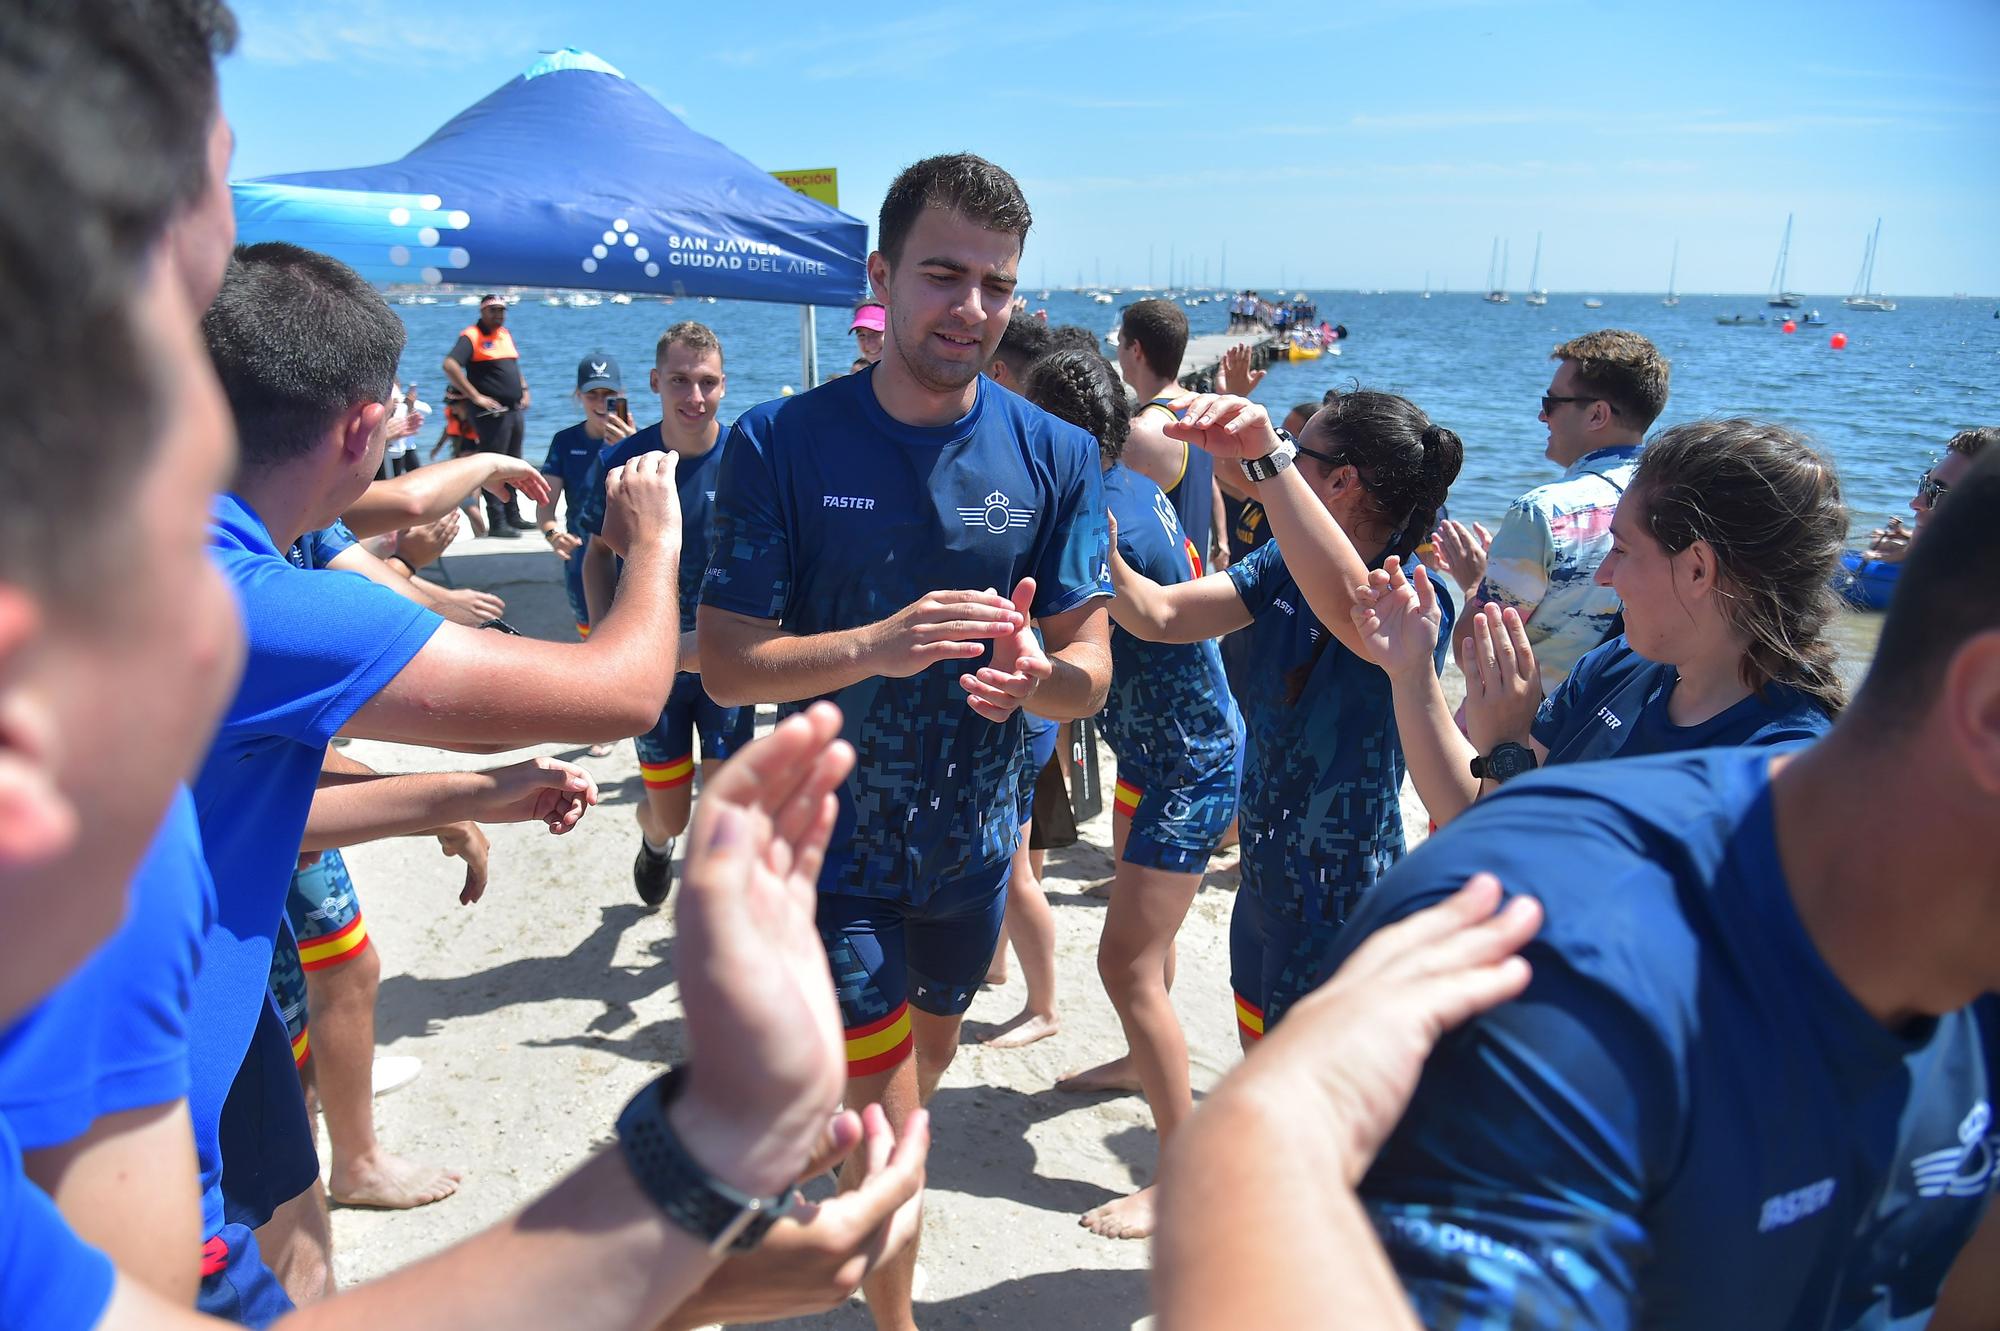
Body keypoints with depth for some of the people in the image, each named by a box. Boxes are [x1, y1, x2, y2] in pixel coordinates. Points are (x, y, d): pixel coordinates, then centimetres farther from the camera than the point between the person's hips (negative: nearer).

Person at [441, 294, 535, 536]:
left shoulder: (506, 334, 17)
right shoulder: (471, 336, -8)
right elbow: (450, 365, -21)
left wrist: (525, 389, 15)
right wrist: (476, 396, -22)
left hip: (515, 410, 9)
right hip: (492, 412, -8)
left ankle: (513, 516, 25)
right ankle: (496, 522, -5)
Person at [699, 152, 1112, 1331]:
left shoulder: (1056, 458, -7)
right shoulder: (781, 443, -14)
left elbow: (1091, 671, -9)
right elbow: (727, 663, -17)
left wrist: (1041, 674, -33)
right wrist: (876, 646, -35)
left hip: (974, 839, 4)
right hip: (835, 843, -4)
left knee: (928, 1064, 27)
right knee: (887, 1118, 1)